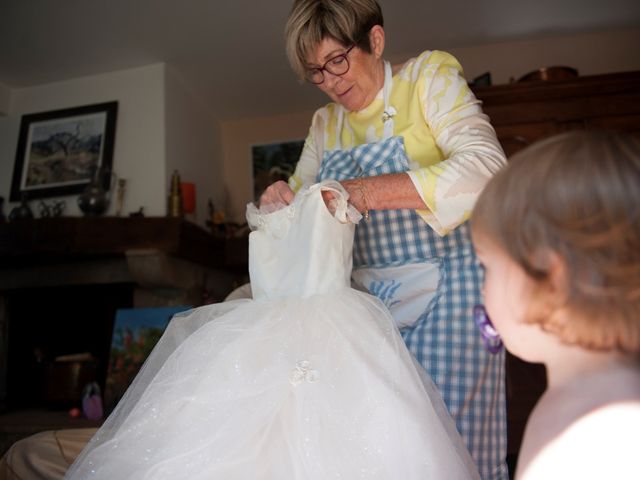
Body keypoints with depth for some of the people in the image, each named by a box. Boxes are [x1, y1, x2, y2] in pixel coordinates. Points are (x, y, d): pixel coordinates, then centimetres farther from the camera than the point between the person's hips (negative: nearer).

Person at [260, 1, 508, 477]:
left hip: (444, 289, -4)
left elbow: (485, 166, -16)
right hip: (368, 297, 4)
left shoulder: (430, 77, -1)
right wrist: (281, 201, -9)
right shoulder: (325, 124, 14)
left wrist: (367, 191, -26)